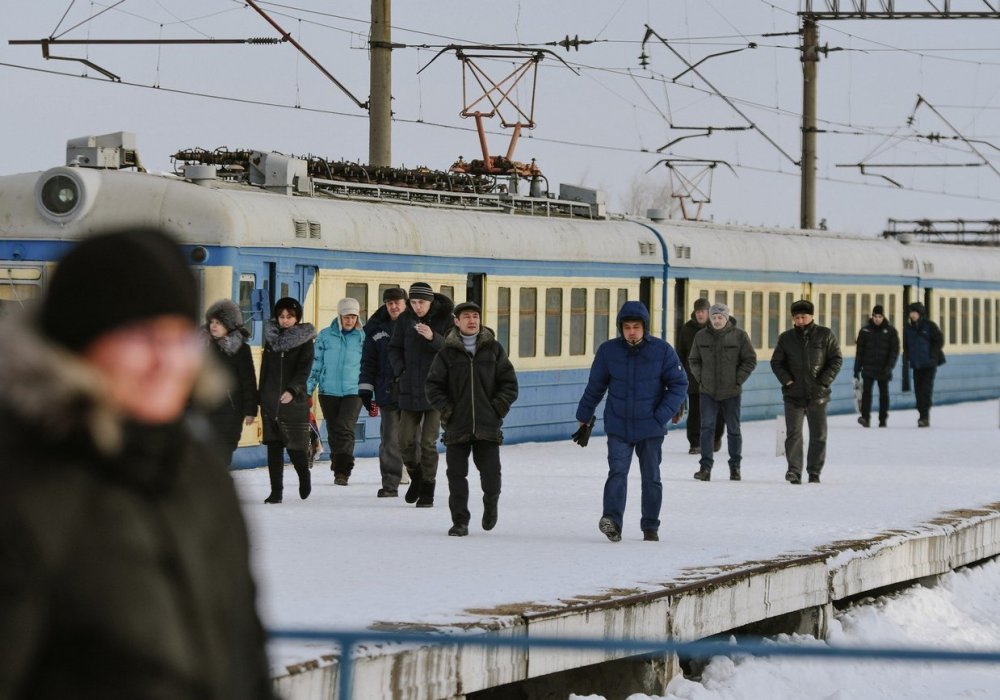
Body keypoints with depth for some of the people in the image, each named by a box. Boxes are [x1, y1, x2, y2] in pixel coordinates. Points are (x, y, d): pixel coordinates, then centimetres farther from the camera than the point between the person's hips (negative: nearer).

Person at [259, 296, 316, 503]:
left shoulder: (305, 340, 0)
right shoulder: (271, 337, 12)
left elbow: (304, 369, -11)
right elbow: (264, 368, 17)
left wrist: (292, 390, -27)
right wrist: (261, 397, 13)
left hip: (295, 401, -3)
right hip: (270, 401, 3)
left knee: (295, 445, -1)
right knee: (273, 447, 0)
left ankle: (304, 477, 28)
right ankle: (276, 491, 3)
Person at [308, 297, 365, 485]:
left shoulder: (362, 338, 3)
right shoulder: (325, 336, 2)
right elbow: (315, 364, 7)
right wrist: (307, 390, 3)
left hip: (353, 392, -2)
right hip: (328, 392, 2)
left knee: (345, 428, -18)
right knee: (333, 432, 8)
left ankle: (342, 471, -17)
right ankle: (339, 471, 20)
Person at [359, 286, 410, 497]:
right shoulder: (377, 329, 8)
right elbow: (368, 362, 11)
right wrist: (365, 389, 4)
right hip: (388, 393, 1)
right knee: (390, 441, 1)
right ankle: (390, 484, 6)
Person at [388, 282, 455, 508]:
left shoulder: (445, 319, -5)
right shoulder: (405, 320, 4)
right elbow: (394, 349, 14)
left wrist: (433, 338, -27)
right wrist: (400, 372, -1)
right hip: (410, 390, 3)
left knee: (428, 443, -5)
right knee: (406, 442, 2)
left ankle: (427, 491, 5)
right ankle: (416, 478, 27)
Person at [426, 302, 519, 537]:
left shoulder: (493, 349, 6)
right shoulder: (448, 351, 3)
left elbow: (509, 383, 7)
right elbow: (433, 385, 5)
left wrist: (499, 407, -4)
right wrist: (446, 410, -6)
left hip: (488, 426, 0)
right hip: (457, 426, 0)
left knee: (491, 472, -1)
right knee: (456, 474, 0)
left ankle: (491, 504, 30)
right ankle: (460, 521, 9)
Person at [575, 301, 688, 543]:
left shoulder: (662, 350, -7)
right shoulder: (608, 350, -4)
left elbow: (679, 384, -2)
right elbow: (595, 387, 7)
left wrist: (662, 415, -11)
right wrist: (584, 418, 13)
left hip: (651, 429, 0)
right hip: (618, 427, 0)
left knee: (651, 478, 9)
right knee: (617, 472, -16)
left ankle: (650, 527, 20)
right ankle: (612, 520, -25)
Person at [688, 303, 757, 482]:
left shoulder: (739, 336, -4)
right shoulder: (701, 336, 3)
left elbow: (750, 360, 0)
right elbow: (694, 360, 14)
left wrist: (738, 380, -7)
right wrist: (700, 378, 1)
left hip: (732, 392, -1)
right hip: (708, 392, 1)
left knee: (733, 430, 8)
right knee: (707, 428, -7)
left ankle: (735, 466, 20)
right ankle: (706, 467, -7)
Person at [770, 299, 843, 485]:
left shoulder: (825, 335, 2)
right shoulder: (786, 338, 6)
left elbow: (836, 359, 2)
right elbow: (776, 362, 11)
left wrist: (824, 381, -8)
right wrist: (786, 380, -5)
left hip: (817, 395, 0)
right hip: (793, 394, 0)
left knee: (818, 435, 6)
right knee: (793, 434, -7)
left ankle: (814, 472, 15)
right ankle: (794, 470, -5)